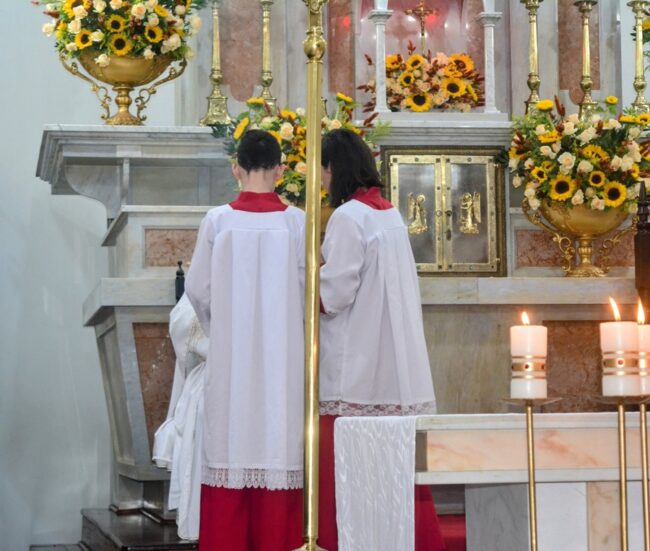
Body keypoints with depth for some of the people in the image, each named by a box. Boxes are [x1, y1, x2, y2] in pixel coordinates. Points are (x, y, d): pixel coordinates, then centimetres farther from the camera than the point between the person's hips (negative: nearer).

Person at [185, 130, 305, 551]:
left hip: (231, 357, 0)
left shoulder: (218, 221, -5)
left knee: (232, 441, 5)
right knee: (278, 440, 5)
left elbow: (197, 289, 1)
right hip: (283, 356, 0)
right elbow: (309, 290, -1)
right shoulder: (296, 222, -5)